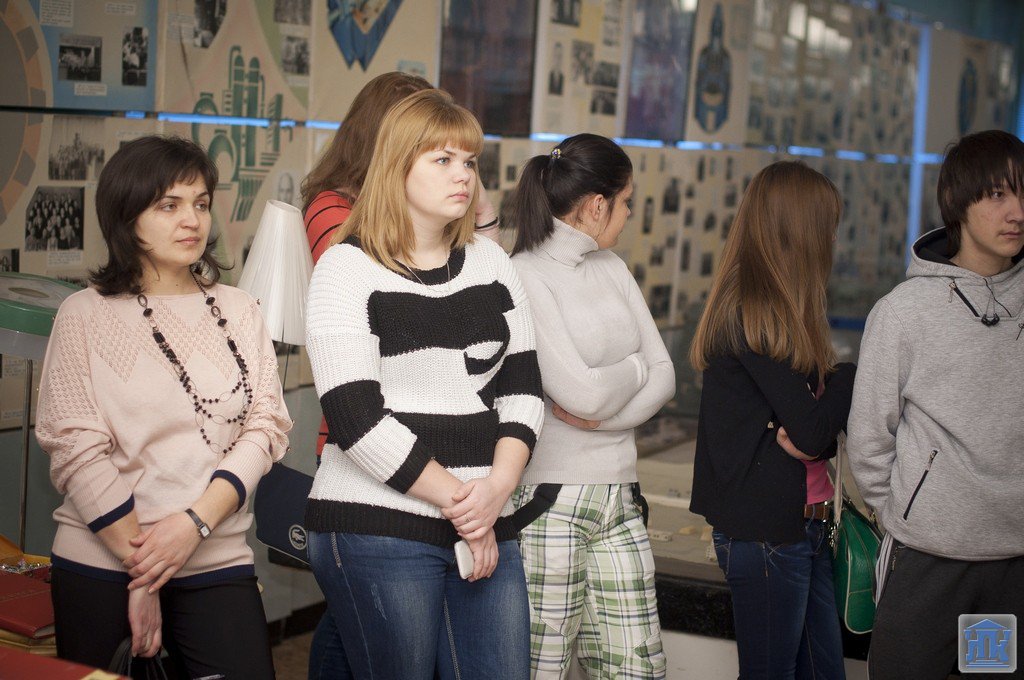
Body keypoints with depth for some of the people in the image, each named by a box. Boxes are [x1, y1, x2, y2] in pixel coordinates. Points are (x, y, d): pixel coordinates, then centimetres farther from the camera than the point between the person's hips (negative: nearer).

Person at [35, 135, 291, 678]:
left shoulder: (238, 312, 9)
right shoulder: (85, 315, -1)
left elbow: (267, 425, 1)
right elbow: (75, 450, -7)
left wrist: (196, 522, -13)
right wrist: (142, 569, -11)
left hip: (219, 562, 2)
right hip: (101, 566, -2)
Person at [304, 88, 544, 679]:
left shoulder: (490, 261, 13)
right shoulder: (349, 268, -4)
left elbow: (522, 386, 10)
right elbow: (357, 417, -13)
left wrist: (499, 485, -8)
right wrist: (457, 498, -10)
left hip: (488, 527, 5)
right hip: (378, 528, -5)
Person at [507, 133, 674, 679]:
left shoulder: (611, 268, 13)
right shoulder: (523, 276, -11)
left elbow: (664, 376, 9)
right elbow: (582, 393, -17)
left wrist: (605, 415, -9)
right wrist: (634, 367, 3)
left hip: (619, 496, 7)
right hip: (549, 503, -7)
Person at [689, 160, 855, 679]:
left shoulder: (776, 310, 11)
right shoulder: (754, 314, -17)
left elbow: (817, 422, 8)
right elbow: (813, 428, -19)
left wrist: (806, 437, -14)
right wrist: (854, 375, -2)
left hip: (804, 521, 9)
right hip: (765, 531, -9)